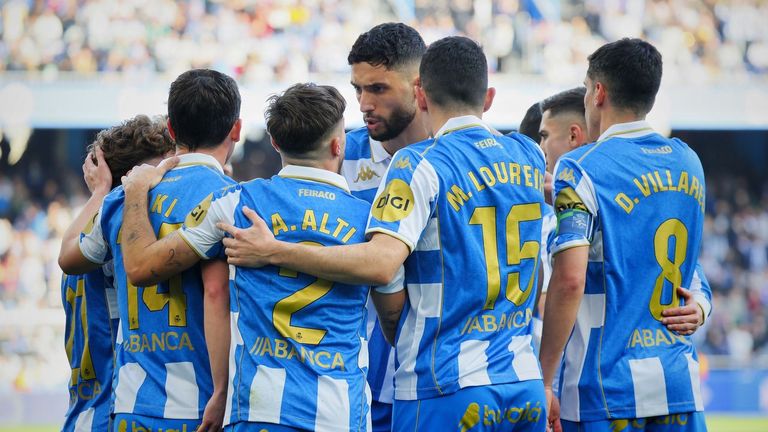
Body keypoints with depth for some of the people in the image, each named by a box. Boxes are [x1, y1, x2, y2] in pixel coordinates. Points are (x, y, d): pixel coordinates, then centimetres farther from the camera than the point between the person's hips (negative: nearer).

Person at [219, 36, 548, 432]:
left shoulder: (420, 165, -10)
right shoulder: (529, 158, 10)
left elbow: (380, 265, -22)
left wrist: (272, 251, -17)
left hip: (449, 389, -6)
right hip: (525, 383, 6)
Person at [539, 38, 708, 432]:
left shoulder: (581, 169, -8)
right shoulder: (687, 163, 11)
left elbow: (569, 280, -17)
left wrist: (543, 383, -12)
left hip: (608, 388, -5)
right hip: (680, 382, 5)